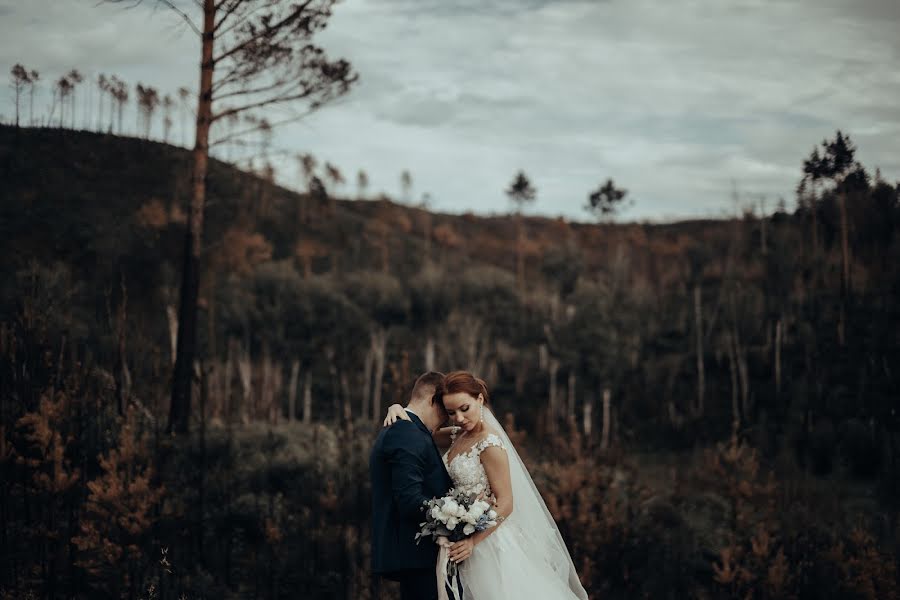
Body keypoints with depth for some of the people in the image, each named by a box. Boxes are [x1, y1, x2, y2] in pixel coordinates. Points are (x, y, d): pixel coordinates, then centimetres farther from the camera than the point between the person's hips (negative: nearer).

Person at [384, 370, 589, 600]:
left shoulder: (489, 443, -15)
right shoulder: (457, 437, 7)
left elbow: (505, 504, -16)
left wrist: (473, 541, -23)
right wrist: (398, 408, 0)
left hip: (487, 539, -7)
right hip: (463, 540, 7)